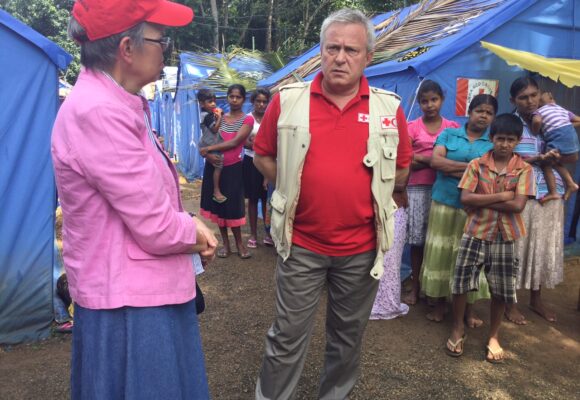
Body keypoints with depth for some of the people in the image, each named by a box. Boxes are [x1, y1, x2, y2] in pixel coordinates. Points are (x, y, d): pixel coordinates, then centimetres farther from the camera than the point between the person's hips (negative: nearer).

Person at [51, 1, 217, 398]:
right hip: (128, 304, -10)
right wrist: (195, 233, -4)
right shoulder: (99, 113, -26)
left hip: (144, 292, 10)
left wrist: (191, 223, -2)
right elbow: (156, 228, -25)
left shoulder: (114, 105, 7)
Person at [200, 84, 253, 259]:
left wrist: (208, 149, -16)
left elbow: (234, 142, -17)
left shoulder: (247, 119, -5)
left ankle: (239, 244, 13)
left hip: (233, 167, -4)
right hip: (214, 165, 4)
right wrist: (208, 154, -20)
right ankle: (225, 244, 18)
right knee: (218, 204, 7)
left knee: (233, 205, 0)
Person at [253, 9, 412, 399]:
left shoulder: (390, 108, -2)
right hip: (301, 243, -1)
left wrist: (370, 197, 4)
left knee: (348, 334, 19)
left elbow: (401, 170, 11)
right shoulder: (288, 100, -5)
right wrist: (294, 189, 0)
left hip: (361, 246, 2)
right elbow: (263, 155, 7)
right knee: (288, 334, 9)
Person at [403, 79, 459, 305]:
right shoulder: (413, 127, 5)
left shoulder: (452, 127, 10)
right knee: (417, 238, 3)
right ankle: (415, 287, 14)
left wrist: (421, 159, -11)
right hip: (418, 188, -1)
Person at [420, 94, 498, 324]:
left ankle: (469, 308, 20)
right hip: (444, 202, 0)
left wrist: (451, 169, -11)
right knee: (440, 253, 5)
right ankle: (439, 303, 19)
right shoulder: (449, 134, 5)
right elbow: (435, 161, -9)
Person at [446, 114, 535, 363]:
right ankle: (458, 329, 24)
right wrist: (501, 196, -15)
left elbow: (518, 205, -13)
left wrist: (482, 200, -14)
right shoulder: (476, 165, -2)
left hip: (506, 236, 1)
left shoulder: (524, 169, -2)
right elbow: (465, 198, -12)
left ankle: (494, 336, 29)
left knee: (501, 290, 10)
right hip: (475, 233, 0)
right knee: (461, 282, 2)